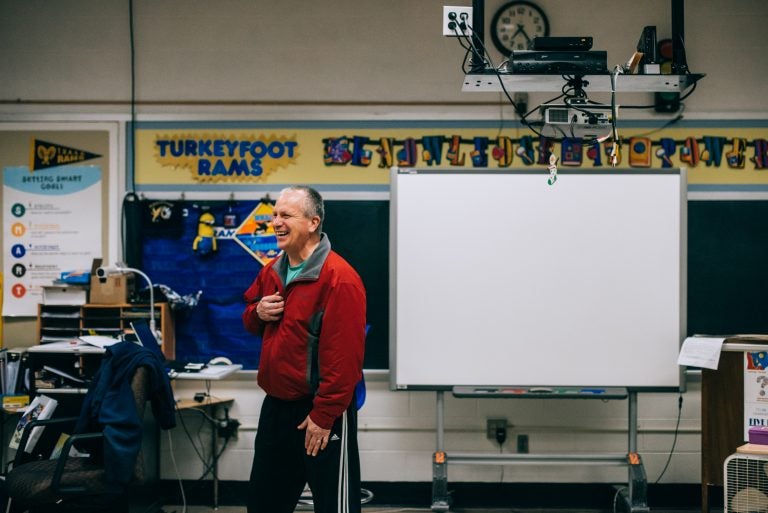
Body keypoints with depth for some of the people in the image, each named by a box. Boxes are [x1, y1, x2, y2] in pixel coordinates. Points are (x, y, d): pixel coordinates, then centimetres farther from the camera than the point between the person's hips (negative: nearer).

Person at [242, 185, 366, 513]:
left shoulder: (339, 278, -20)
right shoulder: (271, 271, 8)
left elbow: (343, 355, -23)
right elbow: (250, 320, 22)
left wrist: (323, 415, -21)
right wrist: (258, 313, -2)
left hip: (320, 410, -8)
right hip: (276, 405, 8)